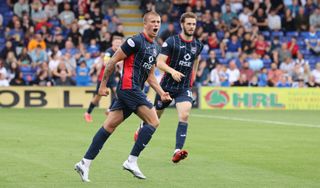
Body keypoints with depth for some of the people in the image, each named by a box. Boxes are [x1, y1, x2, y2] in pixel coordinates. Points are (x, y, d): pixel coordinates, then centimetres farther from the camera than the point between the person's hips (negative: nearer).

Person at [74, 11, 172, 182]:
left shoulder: (154, 47, 19)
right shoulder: (136, 41, -9)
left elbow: (150, 75, 25)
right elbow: (113, 61, -8)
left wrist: (161, 93, 12)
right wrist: (103, 84, -8)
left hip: (134, 90, 9)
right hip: (129, 87, -9)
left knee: (109, 126, 5)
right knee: (153, 121, -11)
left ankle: (85, 163, 5)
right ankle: (132, 161, -8)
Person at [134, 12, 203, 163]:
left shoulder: (198, 45, 3)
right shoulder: (171, 42, -11)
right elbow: (159, 62, -16)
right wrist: (172, 71, -32)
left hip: (184, 87, 2)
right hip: (167, 86, -2)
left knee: (184, 115, -21)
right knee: (155, 115, 13)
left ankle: (177, 152, -23)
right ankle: (140, 130, 47)